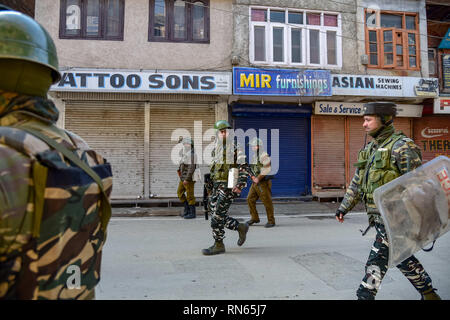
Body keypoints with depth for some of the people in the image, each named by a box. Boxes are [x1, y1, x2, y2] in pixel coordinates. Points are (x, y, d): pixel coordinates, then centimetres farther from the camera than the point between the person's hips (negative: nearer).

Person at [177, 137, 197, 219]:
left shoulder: (191, 154, -19)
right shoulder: (185, 153, 12)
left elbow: (191, 168, -24)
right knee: (180, 192, 15)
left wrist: (187, 179, -25)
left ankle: (192, 213, 8)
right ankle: (187, 209, 23)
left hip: (189, 178, -10)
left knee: (190, 195, -2)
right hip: (183, 177, 10)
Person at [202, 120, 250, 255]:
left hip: (228, 187, -8)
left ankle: (218, 245, 5)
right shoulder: (215, 150, 17)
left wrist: (240, 185, -21)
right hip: (216, 187, 8)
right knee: (214, 213, 8)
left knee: (218, 215, -9)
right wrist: (211, 187, 22)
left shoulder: (235, 149, -6)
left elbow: (244, 168, -11)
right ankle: (241, 228, 26)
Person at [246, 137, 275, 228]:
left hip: (263, 182, -8)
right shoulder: (253, 156, 13)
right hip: (255, 183, 8)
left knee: (267, 202, -2)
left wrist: (258, 178, -17)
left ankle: (271, 221, 9)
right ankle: (254, 218, 19)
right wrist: (252, 176, -1)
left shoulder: (264, 156, -13)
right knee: (250, 199, 6)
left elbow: (266, 170, -21)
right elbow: (250, 169, 18)